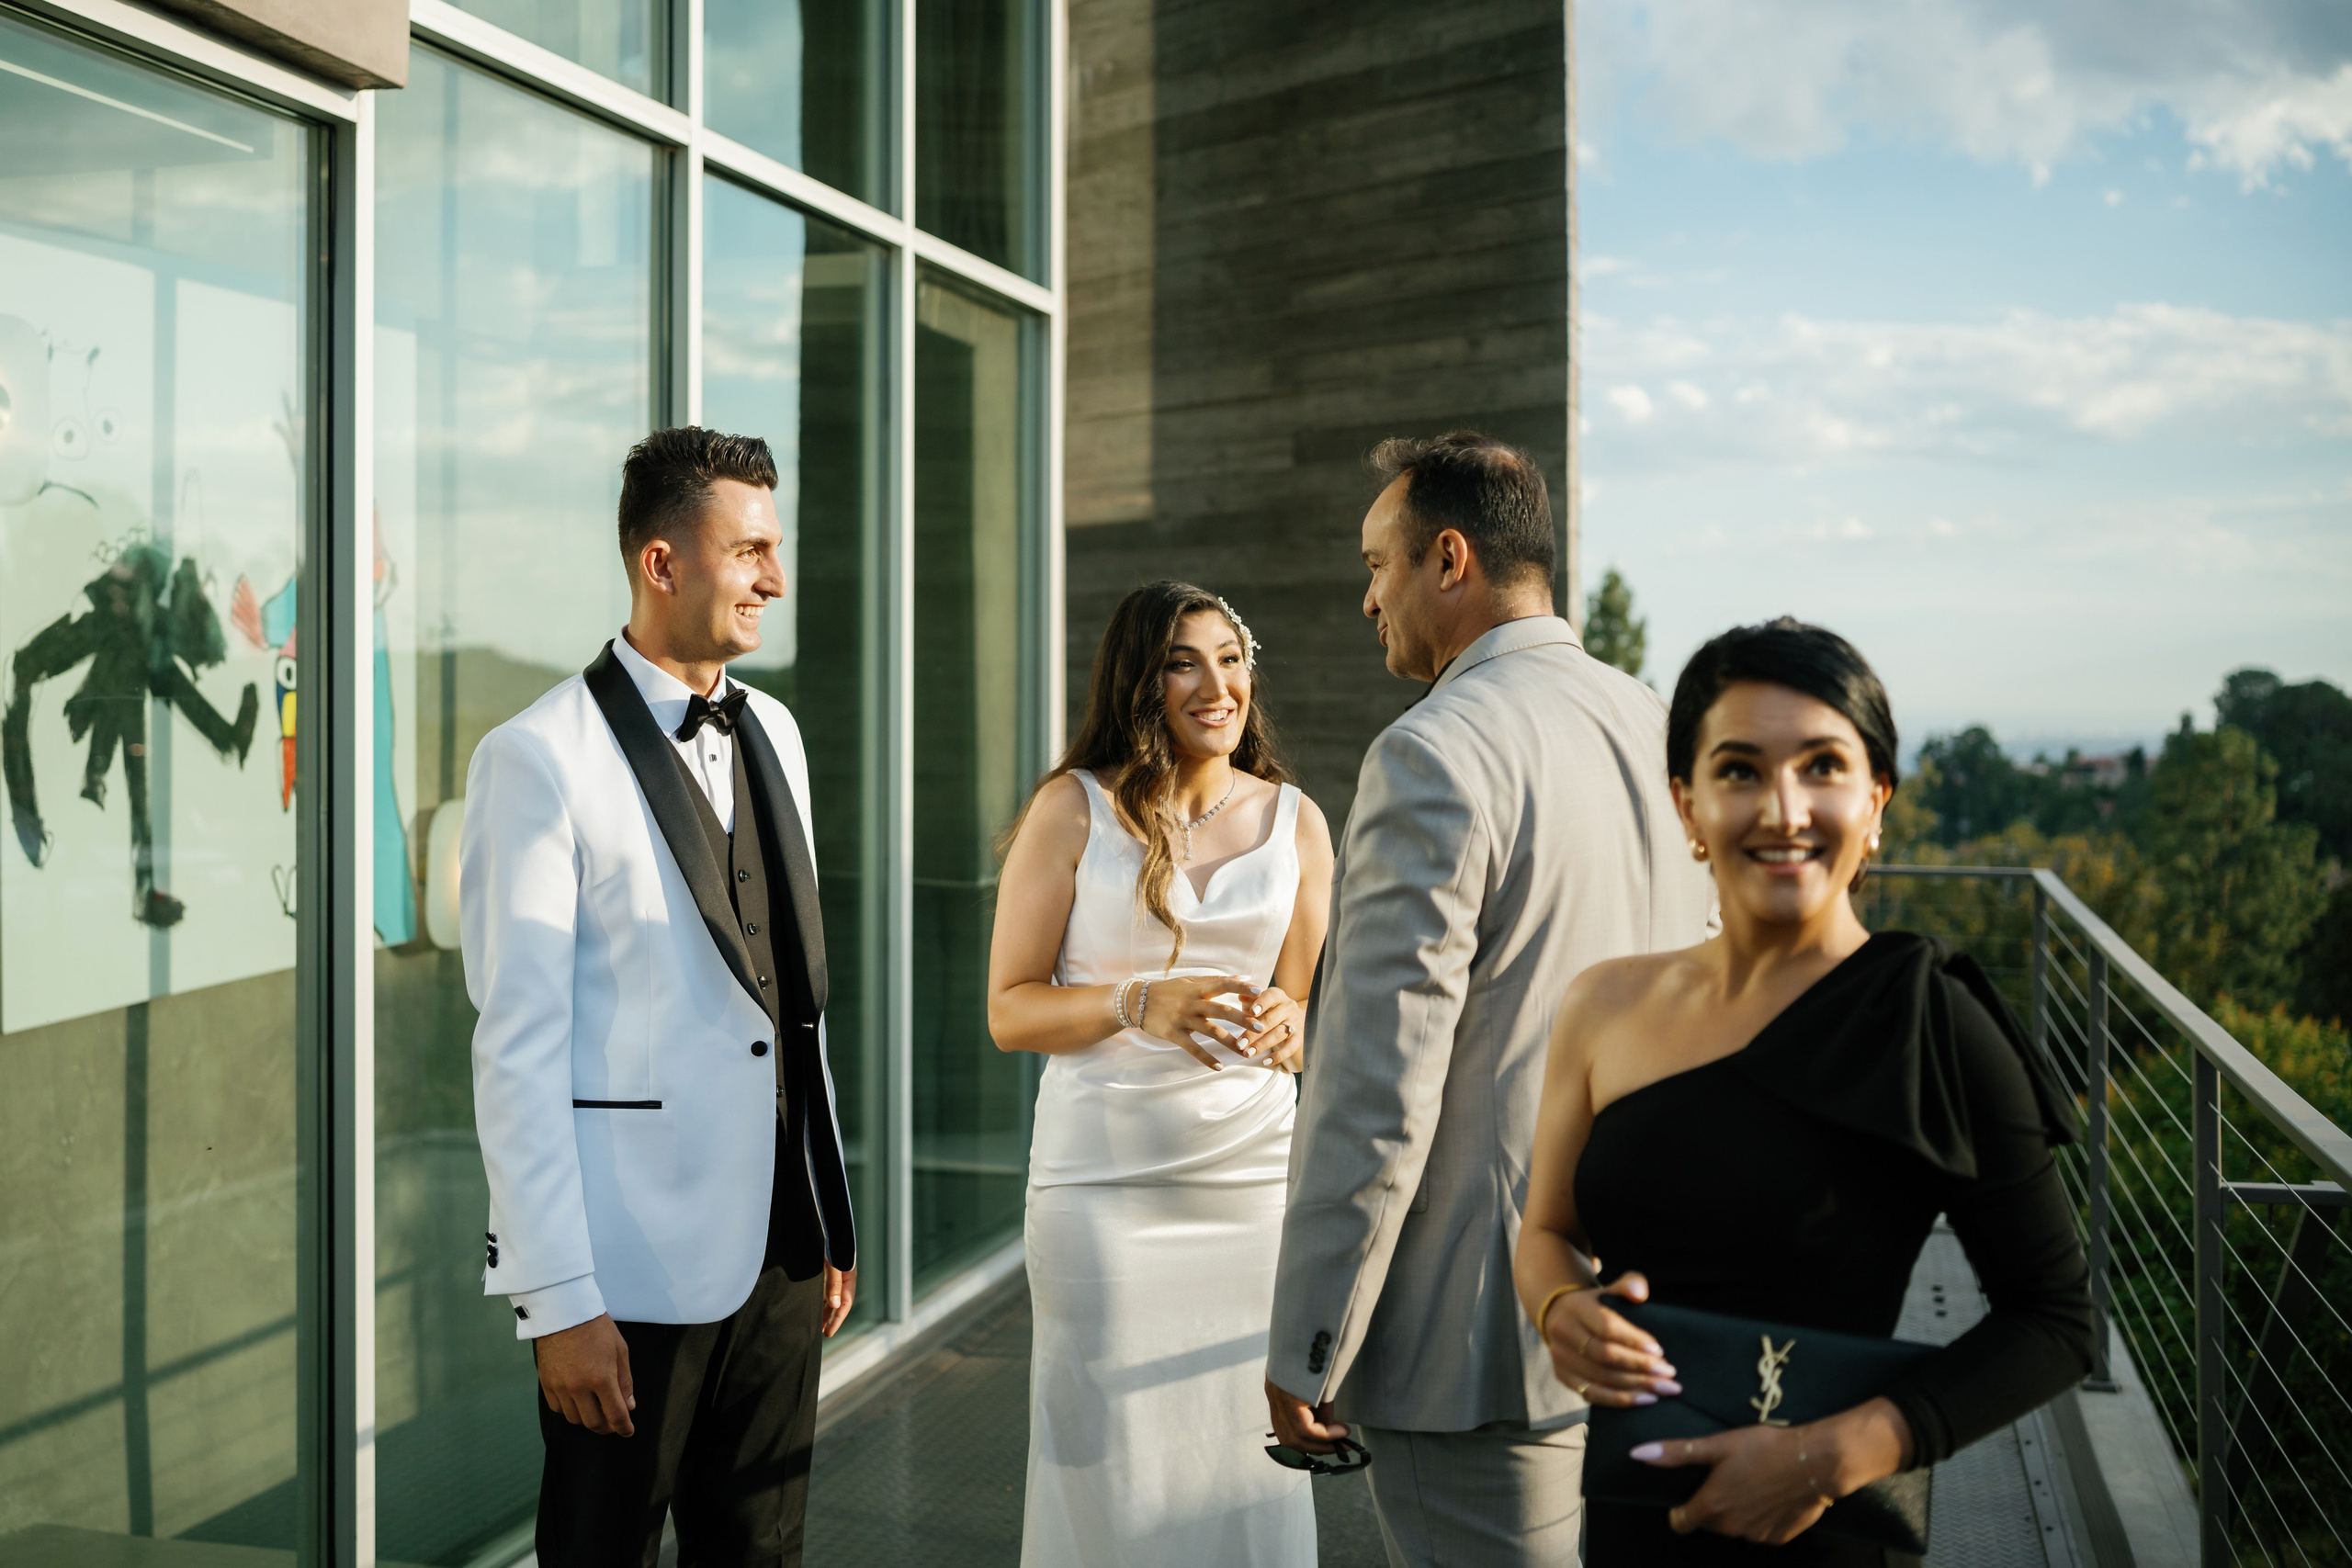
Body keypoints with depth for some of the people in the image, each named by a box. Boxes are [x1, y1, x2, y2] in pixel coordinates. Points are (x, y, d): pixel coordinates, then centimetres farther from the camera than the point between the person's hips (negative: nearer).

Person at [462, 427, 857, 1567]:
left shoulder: (773, 733, 10)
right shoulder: (540, 758, -11)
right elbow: (516, 1049, -13)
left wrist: (830, 1218, 12)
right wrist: (557, 1298, -14)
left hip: (778, 1248, 6)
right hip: (633, 1264, -6)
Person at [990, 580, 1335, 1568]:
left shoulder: (1296, 821, 8)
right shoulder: (1074, 808, -1)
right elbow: (1009, 1011, -2)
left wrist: (1286, 1026, -9)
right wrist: (1138, 1004, -19)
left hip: (1252, 1174, 3)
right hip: (1105, 1179, -2)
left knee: (1246, 1461, 6)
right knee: (1112, 1468, 3)